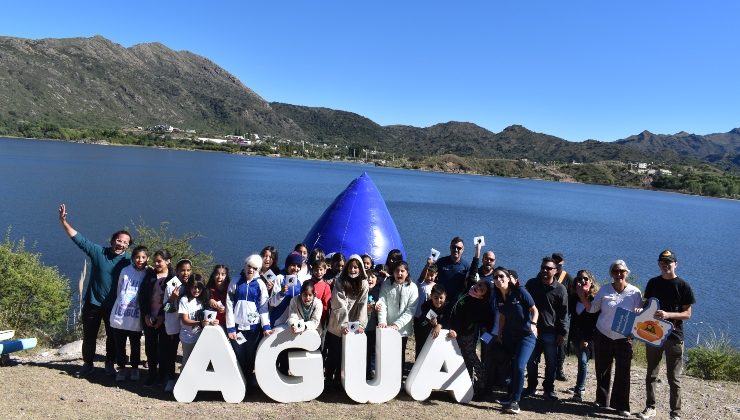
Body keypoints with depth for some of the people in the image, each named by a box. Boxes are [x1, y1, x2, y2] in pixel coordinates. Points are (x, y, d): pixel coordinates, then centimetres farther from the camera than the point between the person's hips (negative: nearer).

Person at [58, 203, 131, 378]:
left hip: (114, 306, 0)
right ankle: (87, 364, 28)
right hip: (93, 303, 0)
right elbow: (78, 238, -10)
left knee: (113, 337, 11)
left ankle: (110, 365, 27)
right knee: (89, 336, 12)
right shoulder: (98, 251, -9)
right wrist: (64, 222, -18)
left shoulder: (128, 262, -9)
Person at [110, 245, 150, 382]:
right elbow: (119, 289, 11)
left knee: (135, 345, 12)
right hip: (120, 314, 1)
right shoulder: (125, 271, -1)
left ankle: (135, 369, 27)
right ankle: (121, 368, 26)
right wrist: (122, 303, 10)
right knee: (120, 344, 10)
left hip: (136, 317, -1)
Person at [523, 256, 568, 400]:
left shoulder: (560, 289, -4)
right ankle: (531, 387, 23)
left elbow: (563, 313, -2)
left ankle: (549, 389, 20)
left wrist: (562, 333, -4)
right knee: (531, 361, 9)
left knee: (551, 363, 5)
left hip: (550, 332, -2)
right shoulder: (531, 284, 2)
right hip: (532, 329, 2)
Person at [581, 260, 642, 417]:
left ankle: (621, 405, 13)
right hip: (603, 337, 2)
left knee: (623, 373, 1)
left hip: (624, 339, -1)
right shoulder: (604, 290, -1)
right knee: (602, 370, 11)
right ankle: (601, 400, 27)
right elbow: (592, 308, 6)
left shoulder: (635, 292, -6)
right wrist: (582, 296, -8)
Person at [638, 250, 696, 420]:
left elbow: (687, 314, -7)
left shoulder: (683, 286, -6)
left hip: (674, 337, -4)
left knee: (673, 378, 3)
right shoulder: (653, 283, 5)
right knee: (651, 375, 12)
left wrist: (668, 314, -22)